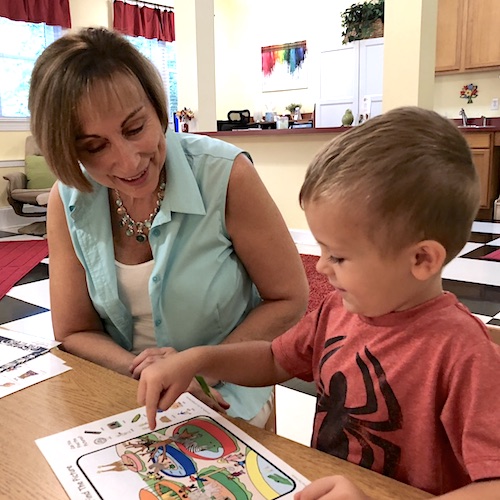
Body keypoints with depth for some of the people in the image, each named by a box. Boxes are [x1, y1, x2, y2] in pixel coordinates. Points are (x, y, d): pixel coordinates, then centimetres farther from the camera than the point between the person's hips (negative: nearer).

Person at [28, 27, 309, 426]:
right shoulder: (69, 200, -8)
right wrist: (141, 370, -17)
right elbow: (74, 331, 0)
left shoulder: (225, 175, -19)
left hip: (225, 398, -2)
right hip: (127, 395, 3)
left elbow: (289, 299, -9)